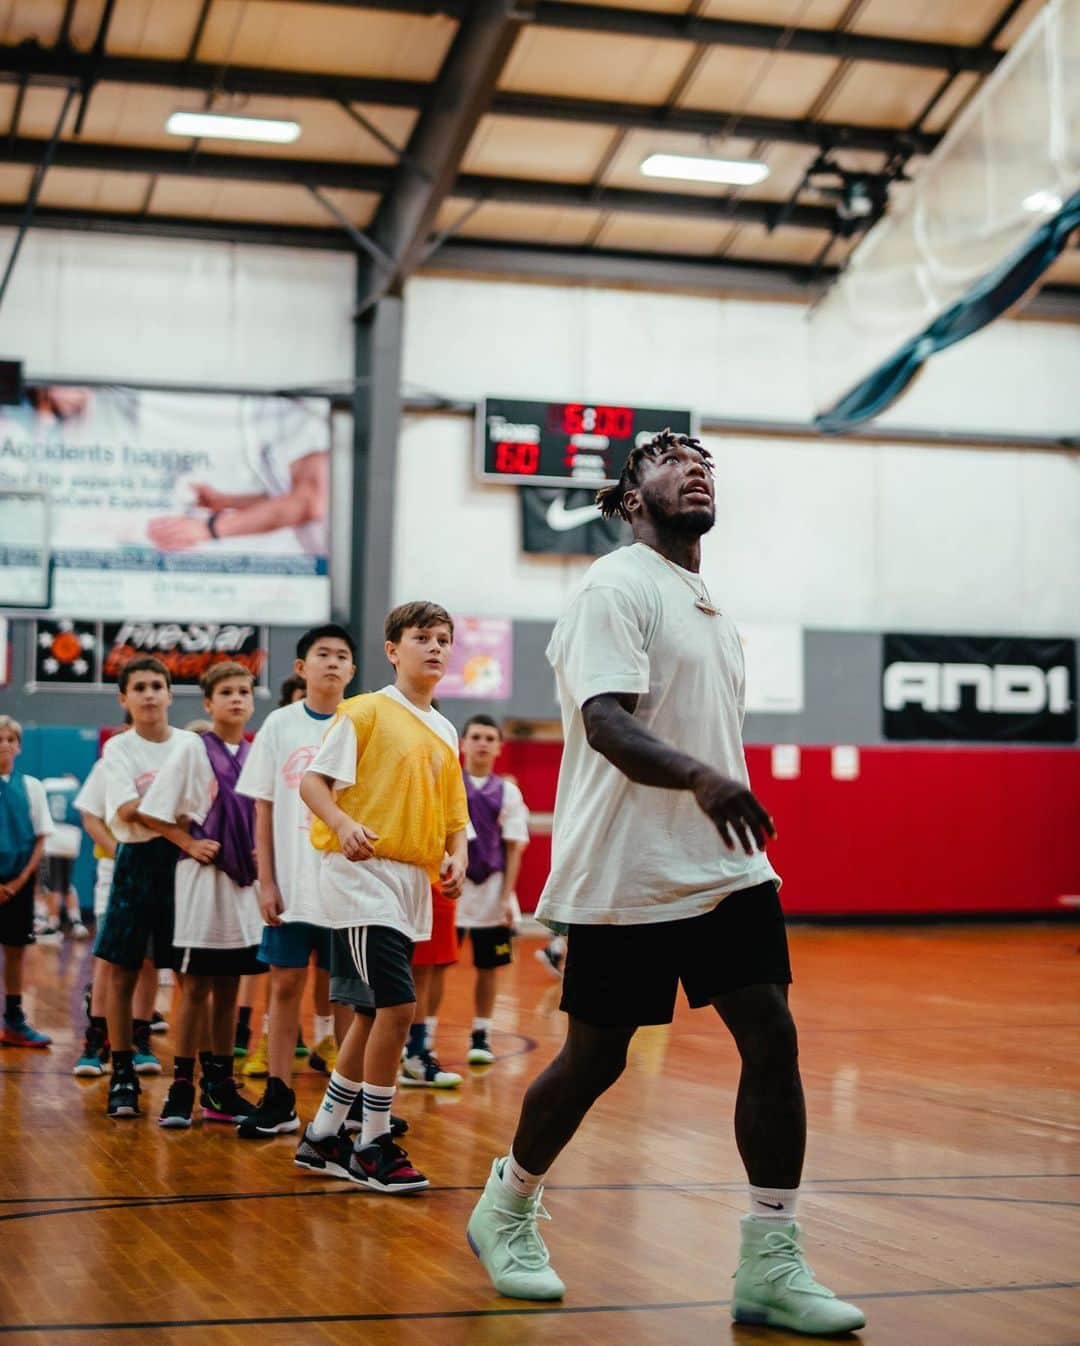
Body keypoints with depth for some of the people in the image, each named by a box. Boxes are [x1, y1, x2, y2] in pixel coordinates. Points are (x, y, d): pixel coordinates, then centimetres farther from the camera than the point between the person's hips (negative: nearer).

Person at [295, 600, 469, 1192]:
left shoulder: (444, 732, 15)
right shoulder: (367, 711, -5)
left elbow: (454, 812, 19)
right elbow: (312, 780, -10)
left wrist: (457, 854, -1)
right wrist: (344, 826, -29)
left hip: (412, 886, 8)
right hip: (363, 876, -8)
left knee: (374, 1015, 12)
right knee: (397, 1005, -16)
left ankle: (323, 1136, 24)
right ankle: (373, 1145, -3)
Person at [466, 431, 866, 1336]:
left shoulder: (712, 605, 17)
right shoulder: (617, 588, -9)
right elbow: (607, 723, -24)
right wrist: (701, 776, -40)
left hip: (728, 868, 7)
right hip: (626, 879, -7)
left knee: (772, 1041, -6)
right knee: (595, 1061, 3)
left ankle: (772, 1268, -1)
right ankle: (505, 1211, 28)